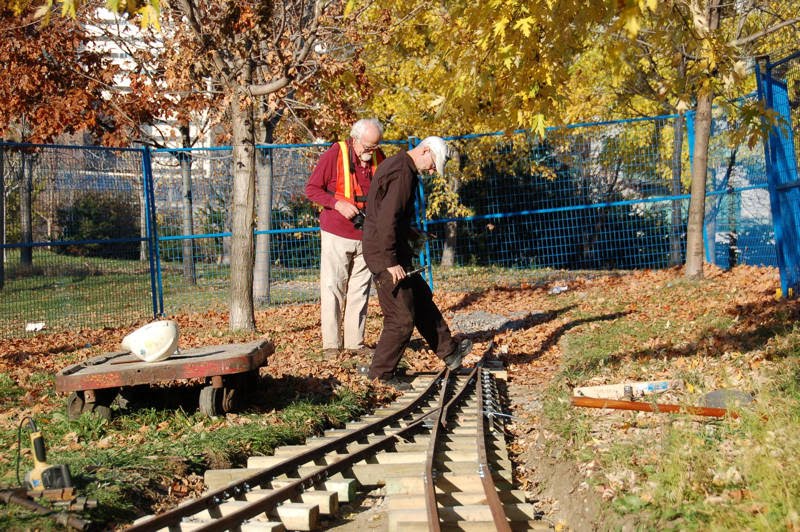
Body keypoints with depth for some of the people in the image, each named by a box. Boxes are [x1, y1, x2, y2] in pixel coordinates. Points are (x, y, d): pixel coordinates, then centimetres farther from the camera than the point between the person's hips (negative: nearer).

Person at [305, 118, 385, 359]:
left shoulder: (378, 158, 3)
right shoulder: (335, 154, -10)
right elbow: (311, 188, -7)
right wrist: (338, 203, -20)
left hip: (365, 236, 4)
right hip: (336, 234, -4)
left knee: (360, 289, 6)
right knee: (332, 288, -4)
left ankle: (355, 342, 12)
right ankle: (331, 343, 1)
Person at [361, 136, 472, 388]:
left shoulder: (395, 165, 14)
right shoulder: (402, 173, -20)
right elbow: (387, 221, -27)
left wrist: (410, 233, 24)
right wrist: (391, 262, -25)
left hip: (389, 251, 11)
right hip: (386, 255, -11)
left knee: (422, 300, 20)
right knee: (401, 318, -4)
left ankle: (449, 351, 32)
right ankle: (380, 374, 5)